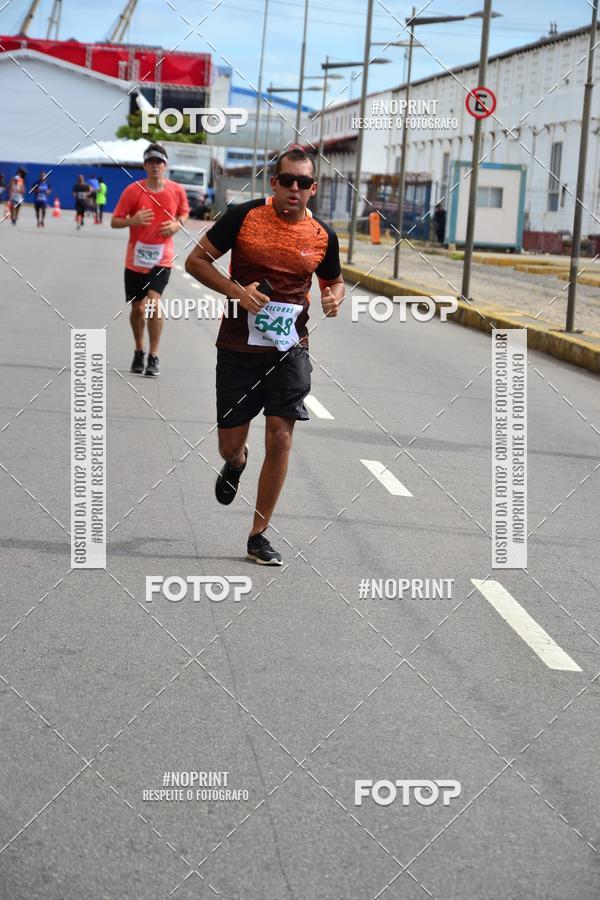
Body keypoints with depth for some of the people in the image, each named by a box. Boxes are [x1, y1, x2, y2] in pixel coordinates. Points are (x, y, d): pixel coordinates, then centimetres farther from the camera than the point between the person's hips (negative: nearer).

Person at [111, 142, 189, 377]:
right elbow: (115, 222, -4)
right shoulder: (133, 190, -6)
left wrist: (177, 224, -5)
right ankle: (139, 351, 33)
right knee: (137, 308, 9)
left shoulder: (176, 190, -1)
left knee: (154, 301, -19)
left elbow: (184, 212, 17)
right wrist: (133, 220, -24)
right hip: (136, 259, 1)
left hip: (162, 258, -1)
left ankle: (153, 357, -11)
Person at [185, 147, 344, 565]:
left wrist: (335, 297, -5)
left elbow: (335, 279, 19)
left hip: (290, 347, 1)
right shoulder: (243, 216, -6)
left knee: (280, 437, -7)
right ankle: (236, 463, 45)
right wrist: (236, 290, -17)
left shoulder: (323, 236, 2)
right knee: (230, 443, 4)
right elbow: (196, 260, -2)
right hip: (239, 346, -1)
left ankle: (259, 535, 6)